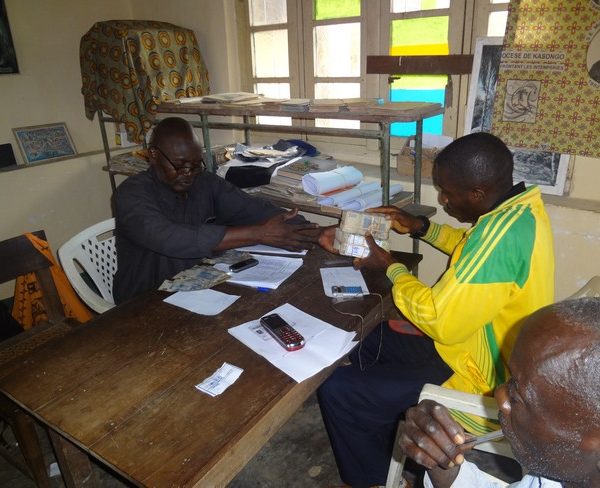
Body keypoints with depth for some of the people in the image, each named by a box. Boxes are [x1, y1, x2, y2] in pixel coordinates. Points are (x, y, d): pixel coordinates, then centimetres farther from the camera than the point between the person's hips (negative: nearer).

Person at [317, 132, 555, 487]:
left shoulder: (503, 232, -33)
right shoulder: (520, 206, -3)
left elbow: (439, 321, -29)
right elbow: (475, 250, 17)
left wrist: (390, 267, -15)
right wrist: (421, 228, 5)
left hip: (483, 383, -10)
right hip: (486, 348, 10)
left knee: (337, 391, -11)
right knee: (369, 344, 20)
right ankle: (385, 457, 34)